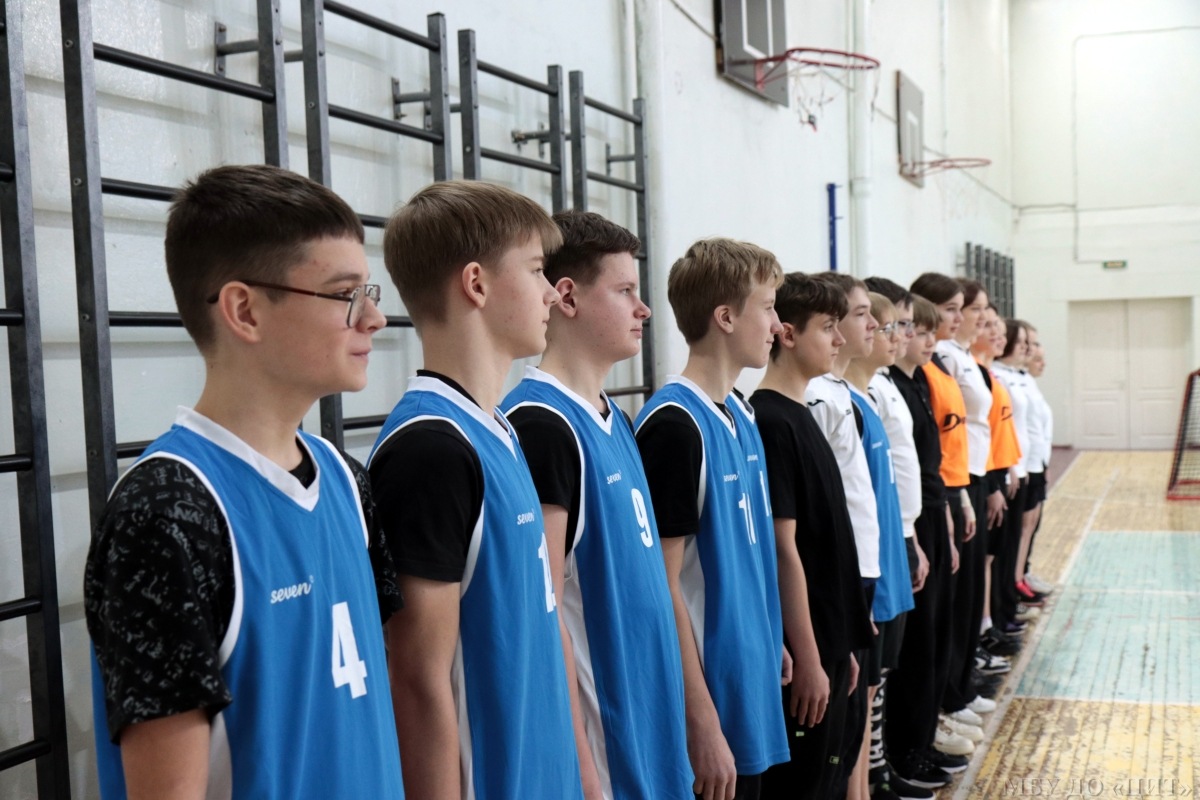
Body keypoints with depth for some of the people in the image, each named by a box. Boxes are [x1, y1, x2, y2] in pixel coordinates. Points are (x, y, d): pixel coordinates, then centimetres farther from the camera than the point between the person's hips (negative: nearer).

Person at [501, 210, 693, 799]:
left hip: (646, 724, 8)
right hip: (597, 735, -8)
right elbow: (542, 612, -20)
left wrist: (679, 718, 16)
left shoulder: (613, 418, 9)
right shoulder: (540, 423, -18)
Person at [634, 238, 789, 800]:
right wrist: (702, 722, -19)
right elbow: (662, 584, -20)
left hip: (750, 682, 9)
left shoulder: (738, 414, 7)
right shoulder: (674, 426, -19)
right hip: (709, 695, -8)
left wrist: (770, 640, 17)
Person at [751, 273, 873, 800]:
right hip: (803, 654, -9)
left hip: (828, 642, 9)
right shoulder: (771, 422, -17)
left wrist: (842, 646, 16)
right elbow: (783, 549, -19)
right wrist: (809, 658, -17)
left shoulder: (800, 416, 11)